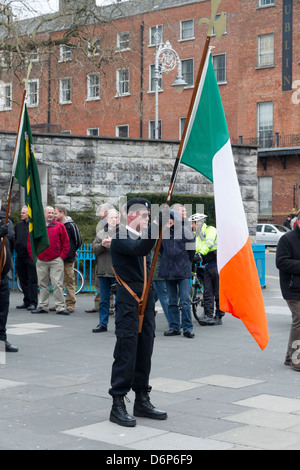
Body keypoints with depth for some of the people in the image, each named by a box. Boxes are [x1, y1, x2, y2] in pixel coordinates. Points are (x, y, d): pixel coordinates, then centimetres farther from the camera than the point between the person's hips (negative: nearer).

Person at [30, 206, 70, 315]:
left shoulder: (59, 226, 2)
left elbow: (66, 242, 4)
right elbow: (30, 242, 11)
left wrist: (62, 256, -2)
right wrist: (33, 256, 4)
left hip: (56, 261, -2)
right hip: (41, 261, 2)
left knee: (57, 284, -6)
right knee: (43, 285, 9)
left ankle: (60, 307, -3)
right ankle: (43, 306, 16)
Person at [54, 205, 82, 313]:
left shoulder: (71, 225, -6)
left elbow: (78, 241, 0)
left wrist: (71, 252, 5)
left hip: (68, 259, -6)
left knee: (69, 281, -4)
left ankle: (70, 304, 1)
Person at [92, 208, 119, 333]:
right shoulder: (101, 233, 14)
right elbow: (94, 249, 6)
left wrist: (112, 244, -22)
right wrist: (103, 245, -12)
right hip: (103, 271, 5)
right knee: (104, 299, 11)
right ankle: (103, 324, 18)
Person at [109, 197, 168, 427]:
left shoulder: (143, 236, 18)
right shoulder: (121, 237, -8)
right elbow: (138, 249, -29)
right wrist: (155, 226, -38)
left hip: (146, 300, 8)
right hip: (129, 302, -8)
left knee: (145, 350, 11)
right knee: (126, 350, -8)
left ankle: (142, 401, 20)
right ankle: (118, 405, -3)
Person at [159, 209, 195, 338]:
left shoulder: (185, 231, -3)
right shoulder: (163, 233, 7)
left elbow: (191, 250, 5)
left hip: (183, 271, -4)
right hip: (168, 271, 4)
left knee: (185, 301, -7)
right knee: (172, 302, 9)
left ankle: (187, 328, -2)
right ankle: (174, 327, 15)